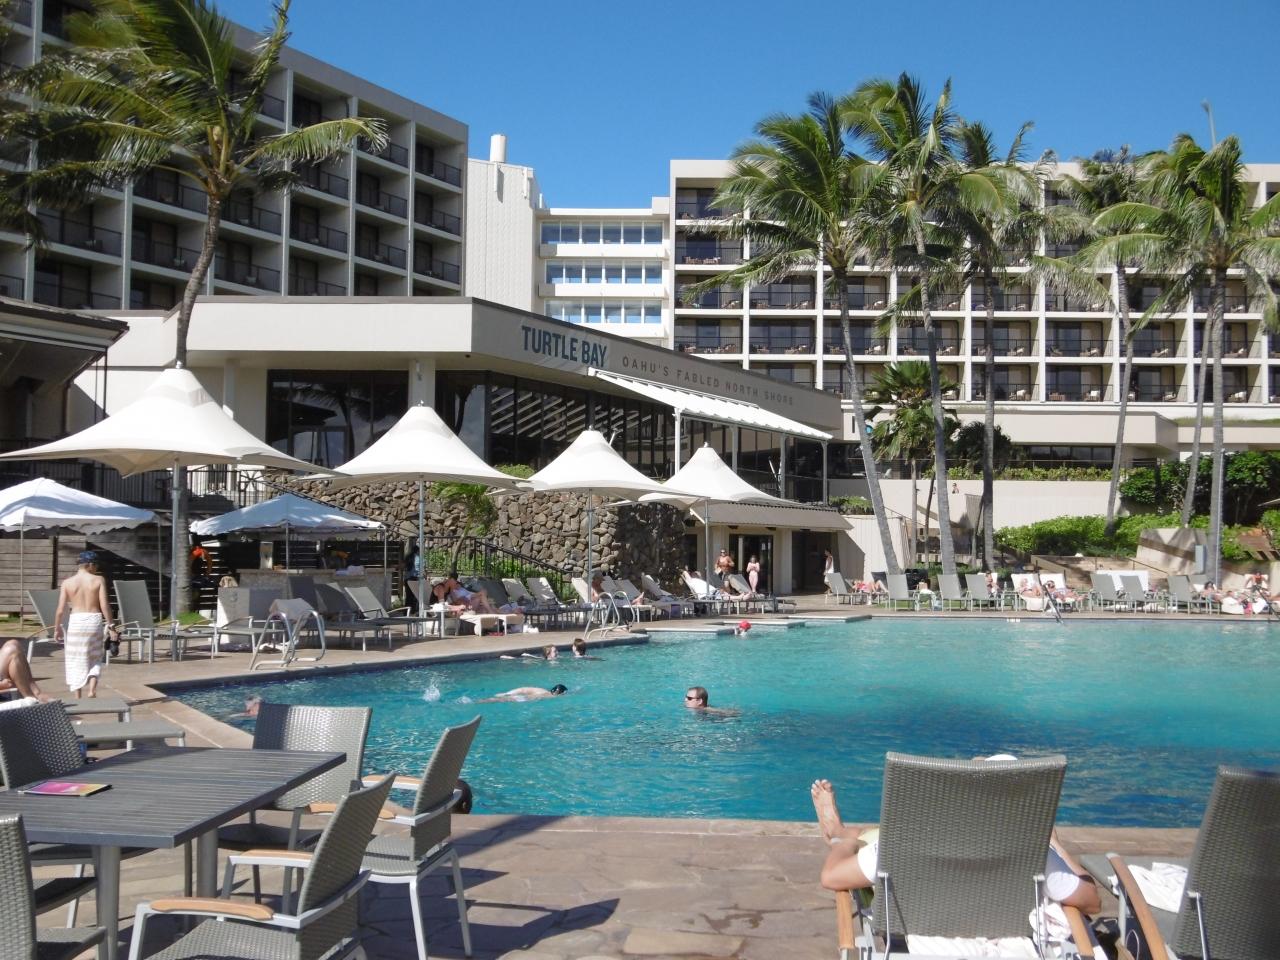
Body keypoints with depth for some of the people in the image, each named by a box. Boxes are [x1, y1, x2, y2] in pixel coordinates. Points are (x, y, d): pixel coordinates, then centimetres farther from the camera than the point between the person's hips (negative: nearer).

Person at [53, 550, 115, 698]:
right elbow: (104, 605, -7)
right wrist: (110, 625, 1)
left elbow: (61, 609, 0)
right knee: (95, 658, 16)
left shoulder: (67, 582, 1)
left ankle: (77, 697, 8)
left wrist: (57, 628, 11)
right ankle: (92, 689, -2)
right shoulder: (99, 580, -3)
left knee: (75, 660, 9)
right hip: (95, 620, 0)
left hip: (76, 621, 0)